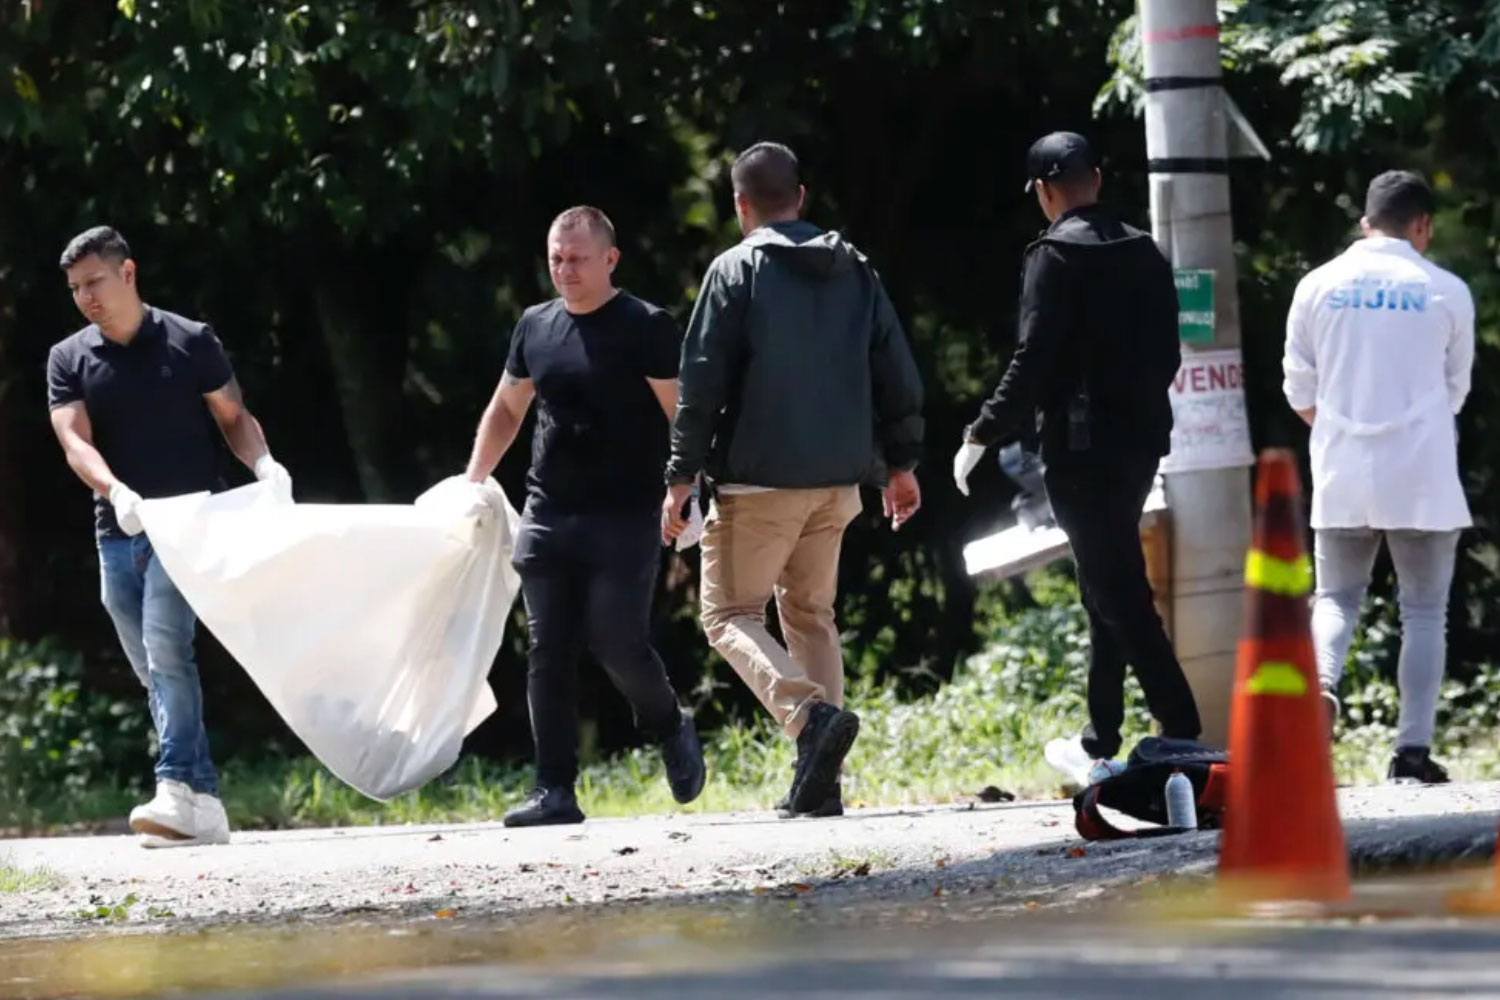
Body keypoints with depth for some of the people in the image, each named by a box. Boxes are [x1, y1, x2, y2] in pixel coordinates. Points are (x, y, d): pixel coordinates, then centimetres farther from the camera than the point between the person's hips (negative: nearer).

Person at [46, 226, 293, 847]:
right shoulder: (69, 360, 7)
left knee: (165, 644, -22)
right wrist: (115, 490, -25)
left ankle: (181, 790, -29)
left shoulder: (190, 343, 0)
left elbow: (233, 417, 5)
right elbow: (74, 441, -6)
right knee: (152, 671, 6)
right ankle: (201, 806, 11)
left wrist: (263, 463, -16)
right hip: (118, 532, 5)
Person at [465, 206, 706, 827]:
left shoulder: (646, 329, -4)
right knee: (548, 652, -1)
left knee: (617, 641, -12)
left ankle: (670, 730, 18)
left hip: (624, 519, -5)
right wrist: (472, 484, 16)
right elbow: (506, 410, 24)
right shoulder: (536, 327, 12)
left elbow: (682, 416, -6)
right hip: (547, 516, 5)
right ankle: (555, 792, 0)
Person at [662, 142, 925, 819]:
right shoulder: (854, 270, 10)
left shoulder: (736, 272, -6)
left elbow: (702, 383, -9)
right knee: (810, 614, 16)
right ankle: (819, 783, 7)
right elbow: (898, 374, 12)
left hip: (759, 482, -6)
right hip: (839, 482, 6)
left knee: (731, 615, 2)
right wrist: (900, 463, 20)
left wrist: (682, 478, -5)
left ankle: (810, 714, -25)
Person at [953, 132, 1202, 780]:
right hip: (1140, 439, 8)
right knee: (1112, 588, 16)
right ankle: (1102, 744, 21)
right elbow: (1166, 354, 15)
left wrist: (982, 435, -9)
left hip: (1080, 446, -8)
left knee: (1117, 591, -9)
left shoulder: (1056, 255, -11)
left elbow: (1033, 361, -16)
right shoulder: (1144, 254, 10)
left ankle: (1182, 731, -18)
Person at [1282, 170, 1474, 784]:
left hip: (1342, 477, 2)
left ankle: (1321, 683, -16)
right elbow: (1456, 389, 8)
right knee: (1423, 611, 6)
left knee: (1335, 598, 14)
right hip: (1422, 479, -2)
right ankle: (1413, 750, -1)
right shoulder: (1446, 293, -3)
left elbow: (1300, 390, 7)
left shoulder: (1319, 287, 2)